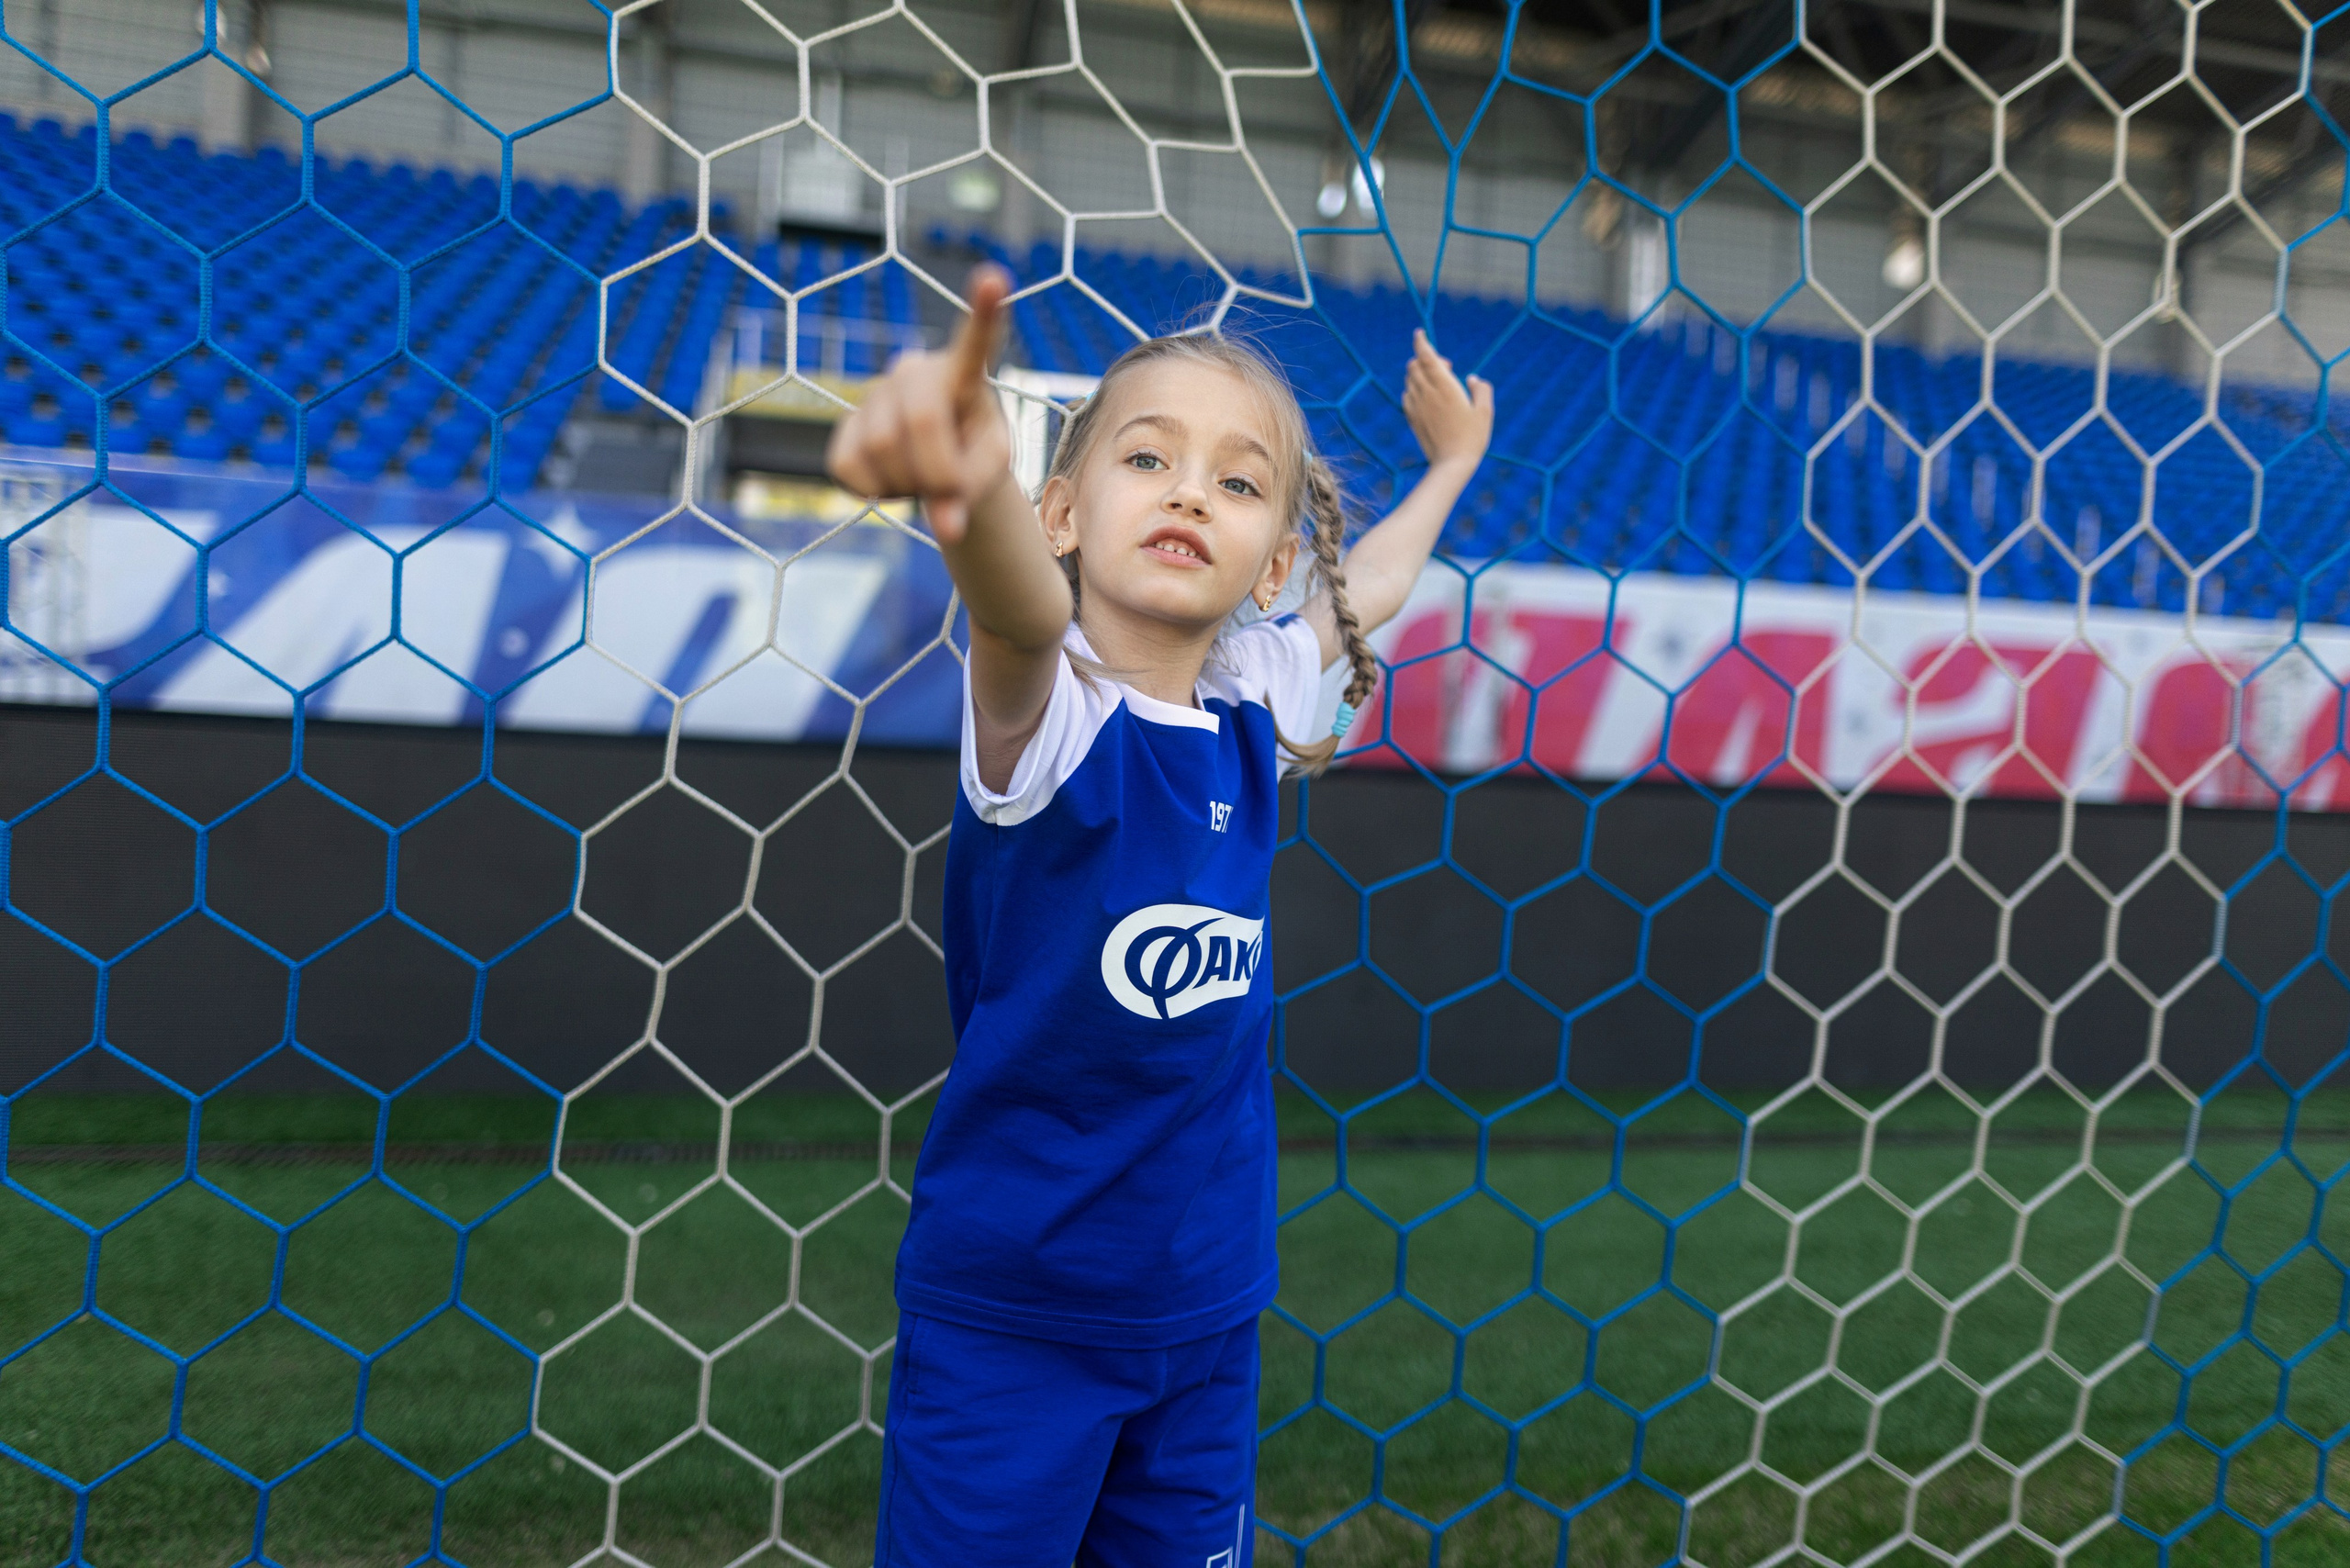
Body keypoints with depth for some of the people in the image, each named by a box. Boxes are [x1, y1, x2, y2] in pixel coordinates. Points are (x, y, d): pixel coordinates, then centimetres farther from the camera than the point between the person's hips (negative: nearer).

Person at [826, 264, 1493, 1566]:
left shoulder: (1251, 708, 0)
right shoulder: (1048, 709, -17)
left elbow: (1365, 585, 23)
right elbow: (1019, 610, -42)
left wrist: (1449, 469, 36)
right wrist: (971, 491, -64)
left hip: (1205, 1310, 6)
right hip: (1008, 1315, -6)